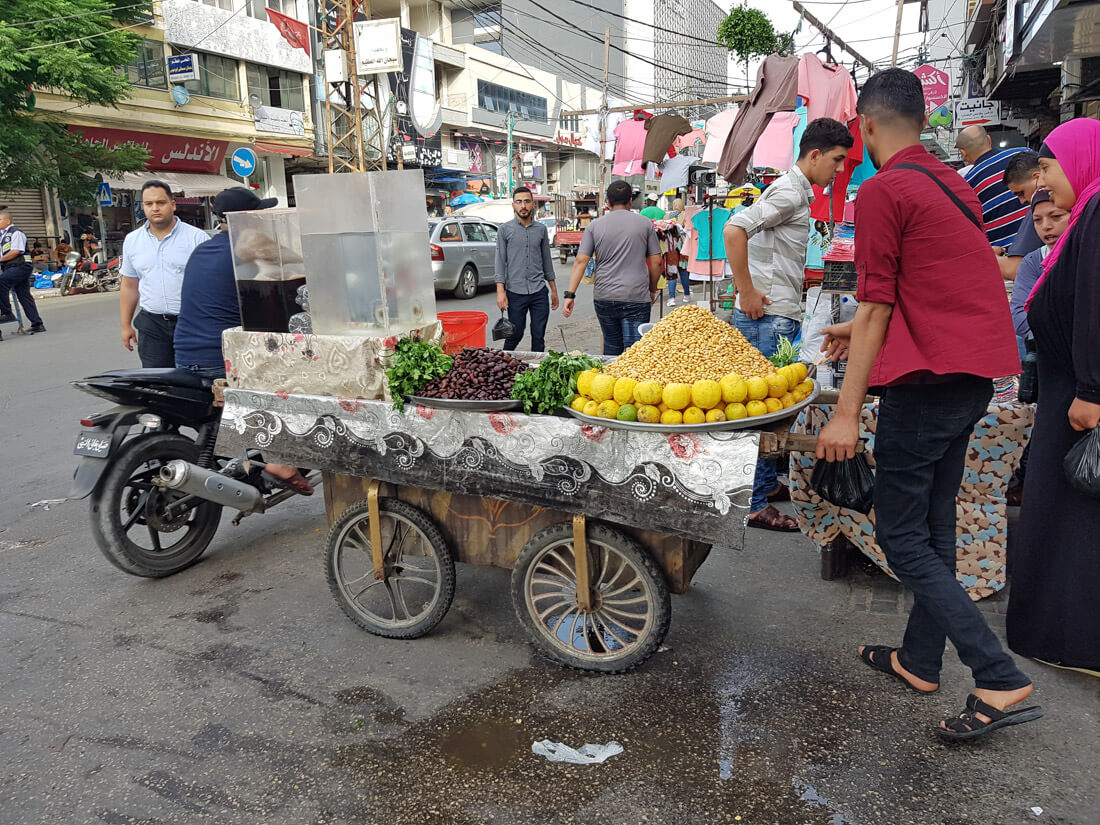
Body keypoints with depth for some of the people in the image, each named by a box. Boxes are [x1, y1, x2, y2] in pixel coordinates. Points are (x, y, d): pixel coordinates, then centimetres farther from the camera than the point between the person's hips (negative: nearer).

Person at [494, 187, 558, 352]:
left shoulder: (541, 229, 11)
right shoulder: (505, 230, 2)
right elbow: (500, 262, -1)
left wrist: (553, 289, 15)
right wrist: (500, 291, -11)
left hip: (539, 292, 3)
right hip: (515, 293, -3)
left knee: (539, 338, 4)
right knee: (514, 336, 2)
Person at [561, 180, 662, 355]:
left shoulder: (595, 226, 5)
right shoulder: (645, 224, 3)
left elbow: (580, 261, -1)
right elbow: (656, 262, 3)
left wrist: (570, 294, -2)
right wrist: (652, 290, 17)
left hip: (603, 298, 3)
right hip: (636, 298, -2)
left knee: (611, 344, 19)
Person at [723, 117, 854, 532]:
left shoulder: (798, 193, 20)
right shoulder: (789, 191, -12)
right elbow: (734, 230, -25)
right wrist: (746, 292, -22)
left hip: (782, 317, 10)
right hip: (768, 318, -10)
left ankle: (768, 482, 28)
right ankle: (754, 504, -1)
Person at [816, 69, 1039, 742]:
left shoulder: (882, 192, -10)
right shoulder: (952, 183, 17)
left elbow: (877, 306, -16)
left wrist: (847, 411, -14)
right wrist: (859, 330, 34)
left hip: (928, 380, -9)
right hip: (974, 375, 9)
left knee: (901, 534, -1)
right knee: (934, 523, 16)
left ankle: (1001, 681, -2)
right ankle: (920, 660, 27)